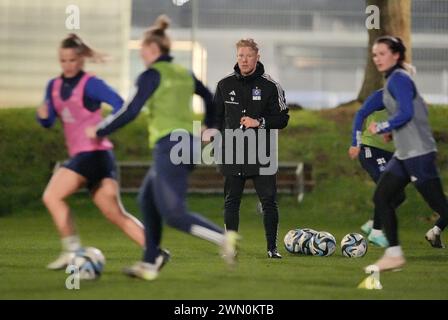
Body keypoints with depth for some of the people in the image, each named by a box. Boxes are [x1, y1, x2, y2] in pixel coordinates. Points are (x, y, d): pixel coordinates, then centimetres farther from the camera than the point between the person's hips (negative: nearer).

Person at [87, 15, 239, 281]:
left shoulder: (152, 75, -7)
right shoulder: (184, 74, 15)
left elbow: (131, 111, -11)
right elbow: (211, 100, 25)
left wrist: (99, 131, -1)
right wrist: (209, 127, 40)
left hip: (169, 147, -8)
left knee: (173, 213, -8)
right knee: (148, 199, 19)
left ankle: (224, 238, -23)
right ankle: (150, 263, 16)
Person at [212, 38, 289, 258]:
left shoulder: (270, 86, 0)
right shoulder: (225, 85, 8)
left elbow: (282, 119, 1)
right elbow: (216, 117, 16)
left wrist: (260, 122, -13)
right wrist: (220, 139, 6)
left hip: (262, 155, -2)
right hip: (233, 154, 2)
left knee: (269, 202, -3)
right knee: (231, 201, 4)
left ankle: (272, 248, 3)